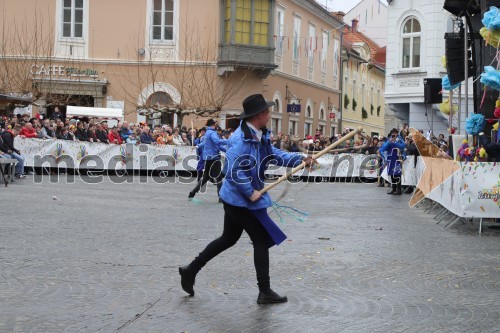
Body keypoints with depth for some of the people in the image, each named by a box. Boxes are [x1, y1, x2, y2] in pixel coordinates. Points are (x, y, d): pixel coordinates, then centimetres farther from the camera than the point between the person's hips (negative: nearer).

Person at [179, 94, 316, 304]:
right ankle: (265, 292, 9)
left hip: (235, 199, 10)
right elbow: (232, 171, -29)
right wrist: (250, 193, -23)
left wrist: (300, 160, -4)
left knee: (228, 239, 20)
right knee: (262, 241, 0)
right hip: (242, 200, -10)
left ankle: (190, 270, 28)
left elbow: (276, 154, 9)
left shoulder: (260, 136, 6)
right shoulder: (241, 139, -25)